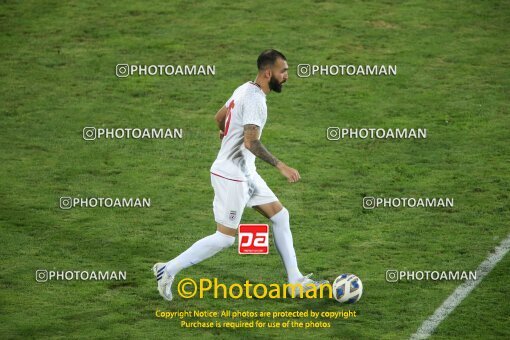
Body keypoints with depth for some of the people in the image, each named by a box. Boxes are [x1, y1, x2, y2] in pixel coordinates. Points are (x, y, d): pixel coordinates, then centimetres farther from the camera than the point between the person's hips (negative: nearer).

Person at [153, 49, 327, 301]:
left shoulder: (245, 89, 8)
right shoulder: (255, 99, -22)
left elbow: (219, 116, 23)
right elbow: (251, 142, -31)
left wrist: (224, 132, 43)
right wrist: (280, 166, -30)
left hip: (245, 173, 10)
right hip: (231, 177, -10)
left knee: (280, 216, 10)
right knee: (225, 237, -3)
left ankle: (296, 282, 12)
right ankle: (169, 270, 6)